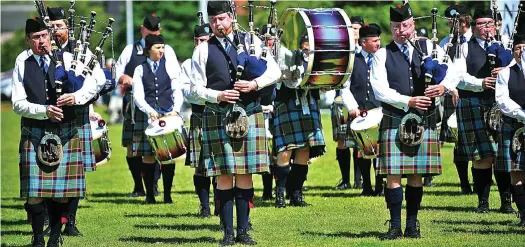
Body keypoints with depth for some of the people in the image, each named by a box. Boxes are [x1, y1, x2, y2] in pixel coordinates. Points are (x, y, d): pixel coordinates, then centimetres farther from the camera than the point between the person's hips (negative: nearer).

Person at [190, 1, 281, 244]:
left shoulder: (250, 42, 7)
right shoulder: (203, 50, 5)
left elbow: (274, 71, 6)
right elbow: (196, 87, 3)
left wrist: (255, 84, -11)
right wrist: (217, 96, -14)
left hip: (249, 115, 1)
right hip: (218, 117, -1)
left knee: (245, 175, 3)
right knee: (224, 176, -1)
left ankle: (243, 231, 9)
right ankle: (228, 232, 4)